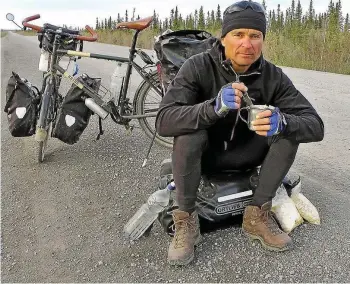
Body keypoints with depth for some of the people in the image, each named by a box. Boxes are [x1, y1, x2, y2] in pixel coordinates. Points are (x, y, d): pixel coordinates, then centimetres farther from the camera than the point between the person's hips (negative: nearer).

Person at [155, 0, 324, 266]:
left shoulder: (273, 76, -12)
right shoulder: (198, 66, -20)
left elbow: (315, 125, -18)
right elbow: (164, 121, -32)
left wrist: (283, 122, -42)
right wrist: (214, 107, -49)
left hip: (243, 154, 3)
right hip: (203, 153, -2)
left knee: (290, 128, -20)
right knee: (189, 131, -34)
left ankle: (257, 215, -9)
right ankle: (186, 221, -16)